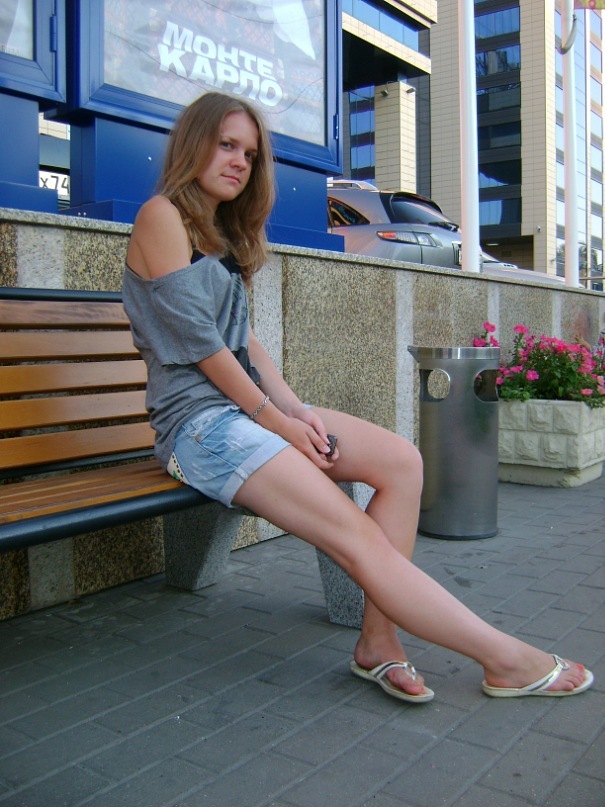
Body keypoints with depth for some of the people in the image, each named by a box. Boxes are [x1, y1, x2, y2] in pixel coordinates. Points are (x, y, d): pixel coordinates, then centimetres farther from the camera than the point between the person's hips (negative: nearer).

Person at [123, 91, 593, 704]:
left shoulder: (221, 234, 22)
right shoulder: (161, 217, -5)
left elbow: (243, 339, 15)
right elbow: (199, 343, -12)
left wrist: (297, 410, 1)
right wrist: (277, 422, -10)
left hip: (249, 404, 9)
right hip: (199, 420, -9)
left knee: (401, 460, -11)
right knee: (357, 538, -20)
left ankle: (378, 641, -9)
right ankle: (505, 659, -12)